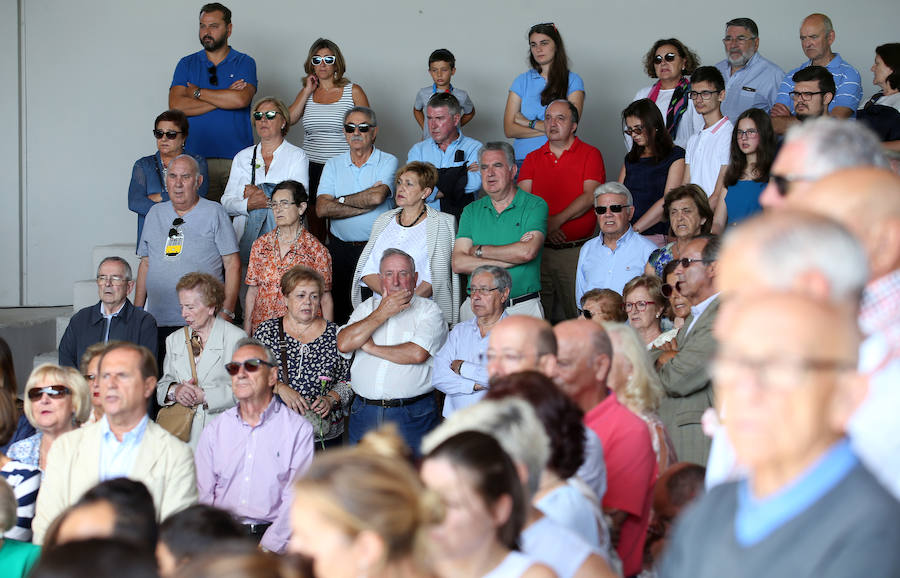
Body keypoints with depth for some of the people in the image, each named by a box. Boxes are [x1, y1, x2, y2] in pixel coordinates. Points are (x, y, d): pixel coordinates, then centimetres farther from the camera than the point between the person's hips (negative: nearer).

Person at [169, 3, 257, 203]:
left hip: (236, 157, -1)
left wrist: (197, 92, -2)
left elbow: (241, 99, -11)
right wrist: (224, 98, -5)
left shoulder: (244, 63, 8)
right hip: (197, 158, 1)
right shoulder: (187, 64, 13)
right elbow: (176, 106, -2)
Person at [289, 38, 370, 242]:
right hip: (312, 167, 3)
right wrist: (307, 91, -3)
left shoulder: (353, 92, 3)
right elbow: (288, 119, -4)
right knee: (315, 219, 7)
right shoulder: (306, 92, 12)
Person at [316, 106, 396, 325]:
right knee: (336, 309, 3)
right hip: (340, 247, 3)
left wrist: (341, 200, -4)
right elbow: (322, 208, -5)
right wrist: (366, 203, -11)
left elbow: (378, 196, -18)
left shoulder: (388, 162, 1)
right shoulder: (333, 165, 9)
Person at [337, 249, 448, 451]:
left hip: (412, 414, -3)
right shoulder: (367, 307, 13)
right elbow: (343, 344, -2)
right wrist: (382, 313, -6)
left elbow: (418, 354, -15)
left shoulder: (428, 310, 1)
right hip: (364, 413, 3)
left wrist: (372, 348, -5)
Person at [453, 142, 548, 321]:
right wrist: (508, 260, -9)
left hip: (523, 307, -3)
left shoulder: (535, 205, 0)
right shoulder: (471, 211, 11)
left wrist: (479, 250, -5)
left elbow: (527, 252, -16)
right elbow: (458, 264, -1)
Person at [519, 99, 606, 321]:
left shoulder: (590, 155, 4)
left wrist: (557, 220, -17)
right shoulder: (533, 158, 14)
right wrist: (542, 224, -15)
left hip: (576, 251, -3)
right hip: (539, 249, 3)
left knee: (577, 314, -4)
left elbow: (590, 196, -8)